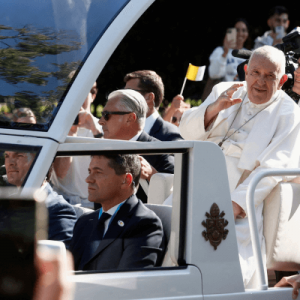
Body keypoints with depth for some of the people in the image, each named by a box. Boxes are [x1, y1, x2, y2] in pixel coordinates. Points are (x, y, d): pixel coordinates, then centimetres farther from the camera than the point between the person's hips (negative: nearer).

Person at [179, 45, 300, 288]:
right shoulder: (224, 91, 17)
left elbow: (273, 168, -8)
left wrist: (237, 204, -20)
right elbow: (188, 131, 8)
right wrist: (215, 108, -13)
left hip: (241, 206, -4)